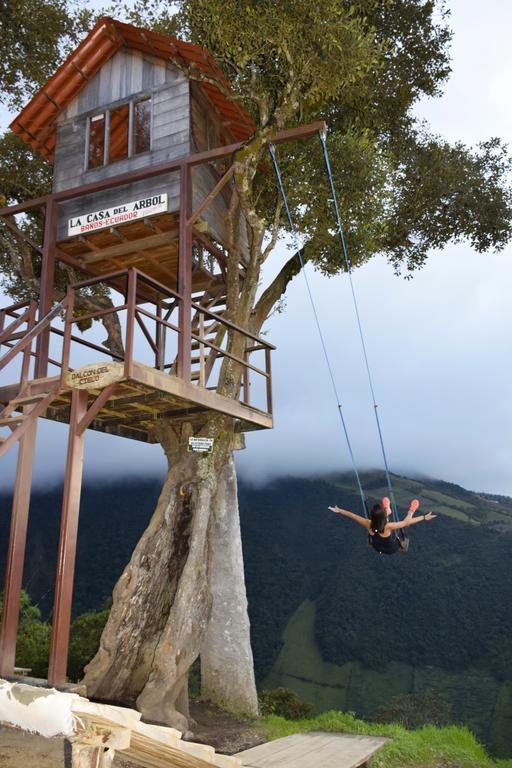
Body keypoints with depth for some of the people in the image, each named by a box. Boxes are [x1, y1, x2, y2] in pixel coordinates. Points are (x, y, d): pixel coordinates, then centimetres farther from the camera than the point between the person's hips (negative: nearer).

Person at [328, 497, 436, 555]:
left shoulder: (369, 525, -32)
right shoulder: (388, 527, -43)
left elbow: (353, 516, -18)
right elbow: (407, 522, -34)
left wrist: (339, 511, -4)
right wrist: (424, 517, -25)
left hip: (377, 548, 3)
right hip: (393, 549, -3)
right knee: (406, 520, 12)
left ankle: (389, 511, 51)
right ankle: (411, 512, 41)